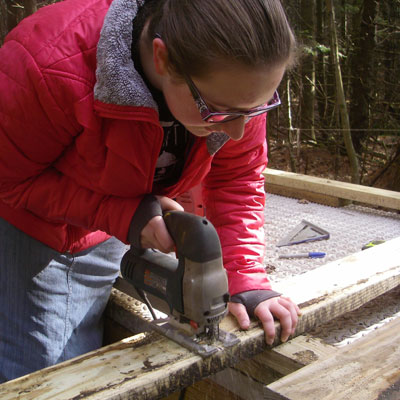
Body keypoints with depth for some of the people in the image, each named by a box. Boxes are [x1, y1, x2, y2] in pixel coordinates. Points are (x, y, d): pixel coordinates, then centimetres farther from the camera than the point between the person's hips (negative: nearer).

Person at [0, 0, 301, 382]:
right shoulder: (50, 65, -36)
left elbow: (237, 180, -8)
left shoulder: (236, 85, -21)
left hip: (100, 236, 4)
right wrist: (121, 215, -32)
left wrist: (247, 282, -16)